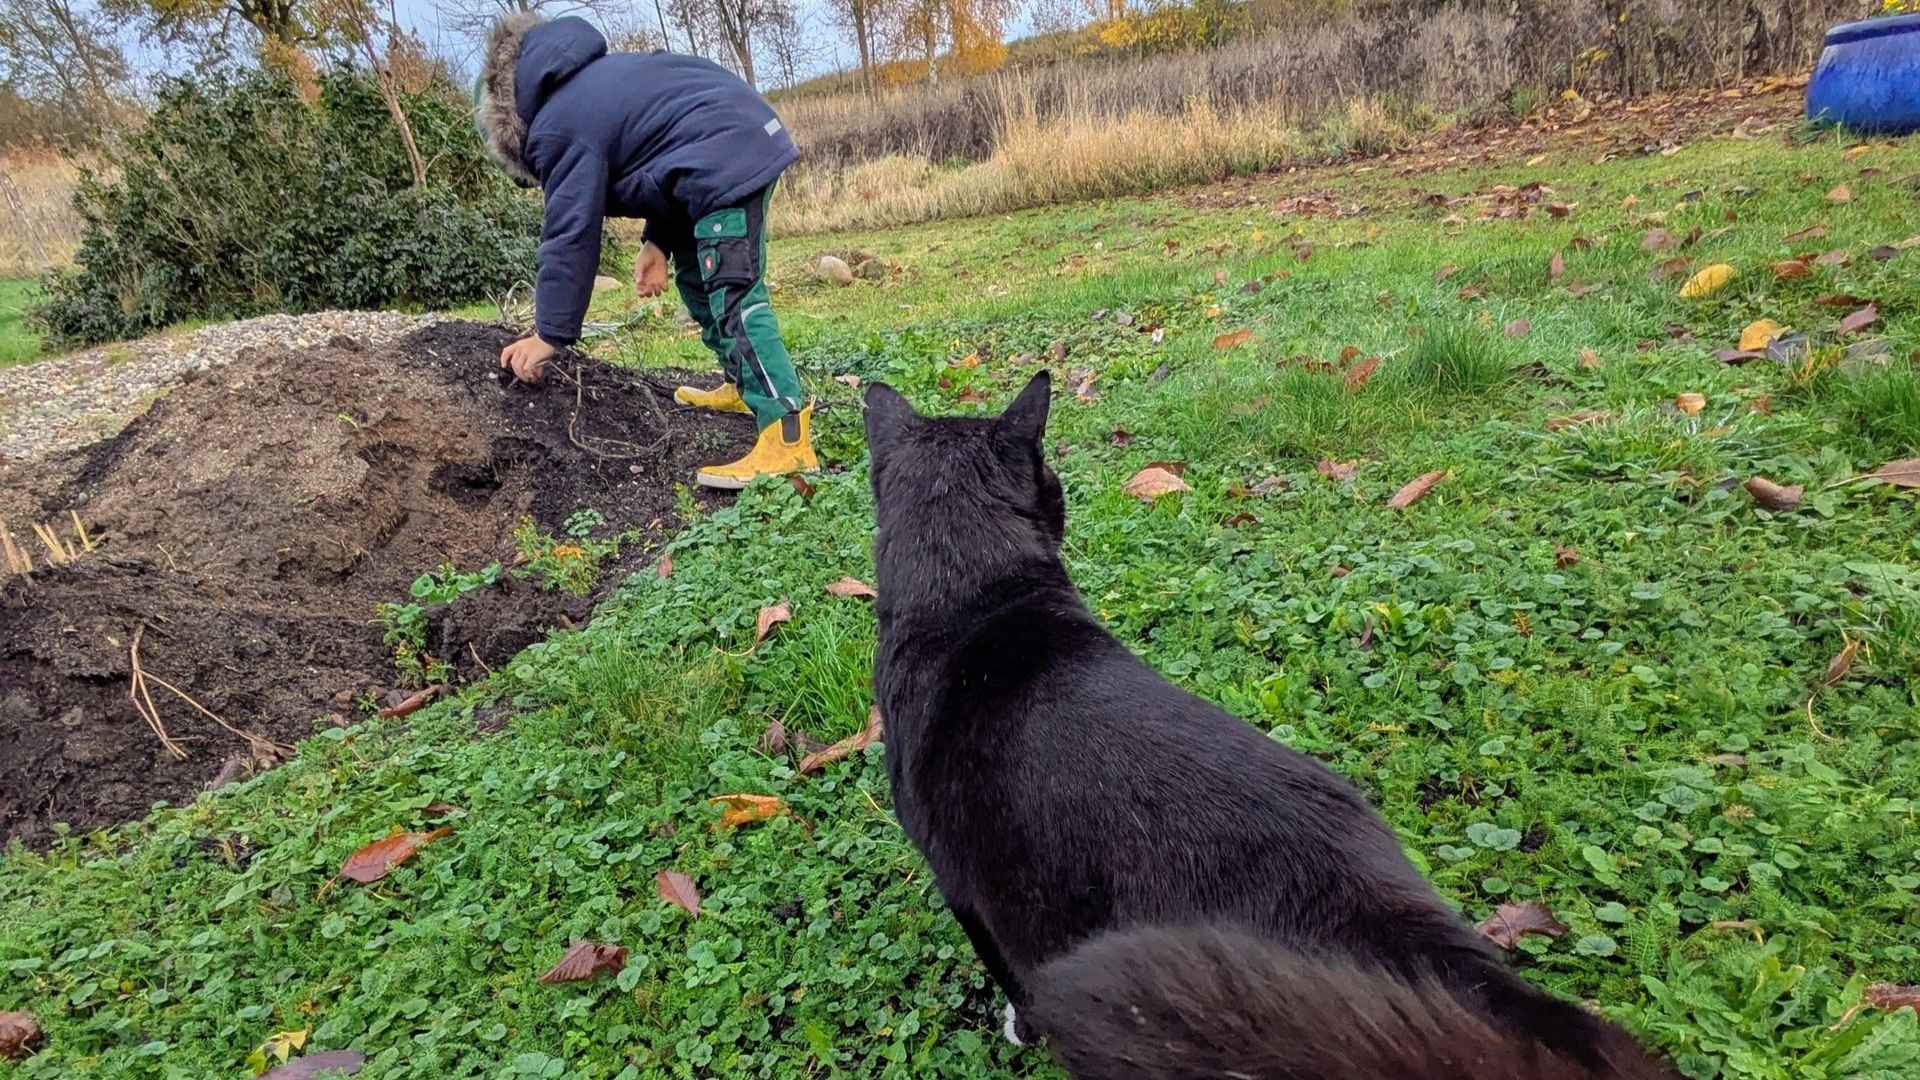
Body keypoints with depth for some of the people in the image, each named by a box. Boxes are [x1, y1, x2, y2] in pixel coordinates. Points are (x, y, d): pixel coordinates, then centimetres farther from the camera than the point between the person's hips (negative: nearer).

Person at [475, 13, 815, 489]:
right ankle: (747, 386, 30)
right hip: (747, 137, 11)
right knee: (695, 276, 21)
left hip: (727, 159, -11)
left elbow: (570, 235, -8)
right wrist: (658, 243, 13)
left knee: (733, 296, -18)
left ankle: (787, 439, -26)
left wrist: (549, 334, -1)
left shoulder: (558, 130, -7)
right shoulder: (592, 78, 22)